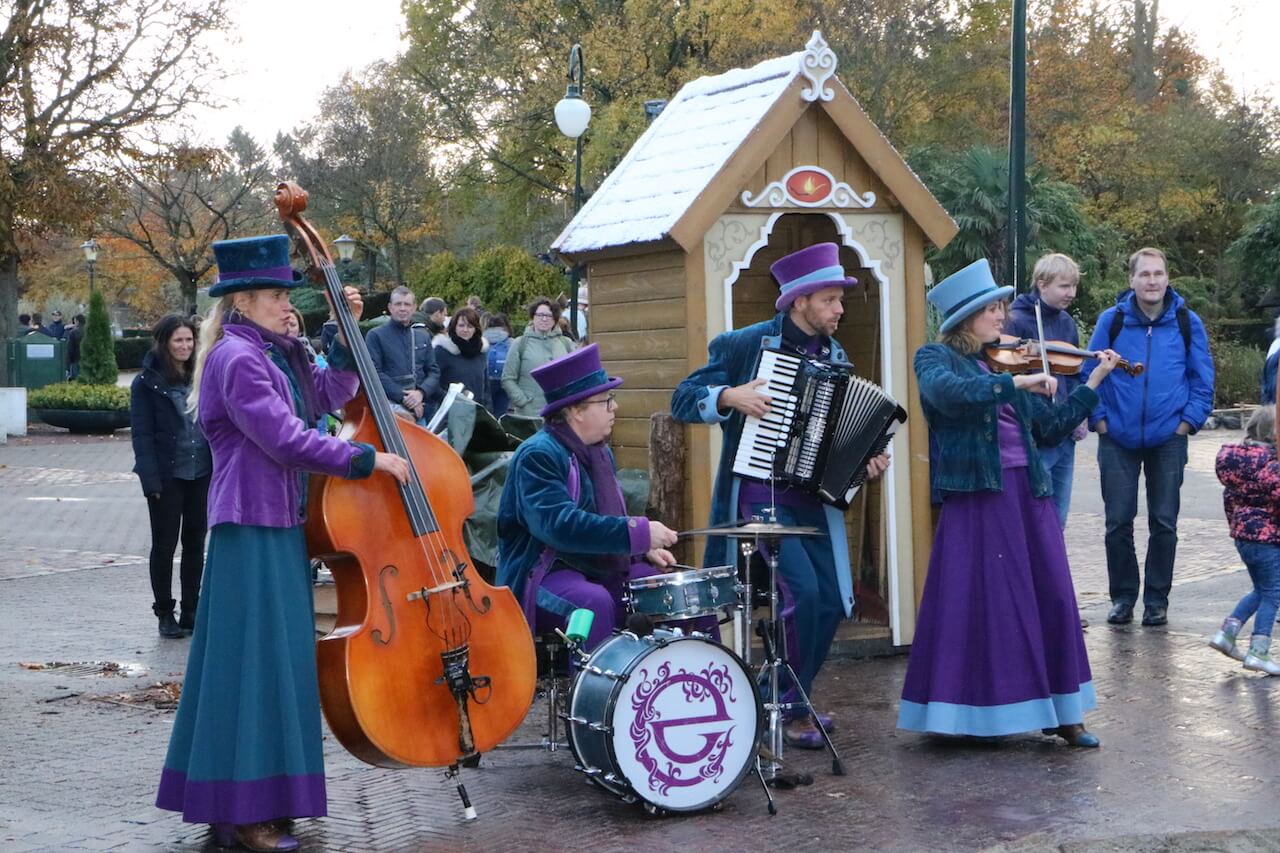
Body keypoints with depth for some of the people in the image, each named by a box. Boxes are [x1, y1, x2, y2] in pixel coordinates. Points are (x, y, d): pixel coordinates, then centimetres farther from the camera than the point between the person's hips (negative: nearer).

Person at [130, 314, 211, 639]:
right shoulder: (146, 383, -4)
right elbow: (142, 433, -7)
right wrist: (151, 478, -15)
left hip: (202, 474, 4)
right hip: (167, 476, -4)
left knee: (195, 543, 9)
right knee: (165, 544, 3)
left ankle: (191, 611, 18)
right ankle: (164, 613, 12)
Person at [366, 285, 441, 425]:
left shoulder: (423, 336, 18)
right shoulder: (376, 335, 3)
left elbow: (434, 371, 13)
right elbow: (374, 372, -6)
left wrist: (421, 392, -9)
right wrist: (403, 397, -15)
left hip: (420, 408, 4)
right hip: (390, 405, -4)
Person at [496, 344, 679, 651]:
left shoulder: (600, 451, 13)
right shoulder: (538, 455, -16)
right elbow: (559, 525, -30)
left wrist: (645, 549, 5)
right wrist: (639, 533, -29)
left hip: (606, 571, 9)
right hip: (545, 577, -9)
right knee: (594, 602, -38)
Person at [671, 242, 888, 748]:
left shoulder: (835, 356, 11)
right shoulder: (744, 345, -7)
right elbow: (682, 400, -4)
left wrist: (864, 459, 3)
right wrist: (729, 396, -21)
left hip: (815, 499, 6)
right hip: (761, 496, -6)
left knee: (833, 601, 1)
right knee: (803, 590, -20)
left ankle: (790, 701, 22)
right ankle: (789, 708, -3)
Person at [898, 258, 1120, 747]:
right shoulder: (936, 358, 0)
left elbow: (1050, 429, 16)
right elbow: (948, 392, -25)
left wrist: (1093, 383, 12)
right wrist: (1016, 384, -28)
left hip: (1028, 494, 6)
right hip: (976, 496, -6)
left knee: (1050, 597, 4)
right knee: (980, 601, -4)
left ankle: (1059, 711, 12)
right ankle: (972, 710, 7)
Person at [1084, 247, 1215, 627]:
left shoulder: (1187, 323, 0)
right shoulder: (1112, 321, -2)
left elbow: (1203, 378, 5)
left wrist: (1188, 421, -3)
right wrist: (1098, 419, -4)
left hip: (1168, 439, 0)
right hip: (1118, 439, 0)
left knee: (1164, 523, 5)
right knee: (1118, 523, 3)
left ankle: (1157, 600, 16)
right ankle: (1123, 597, 15)